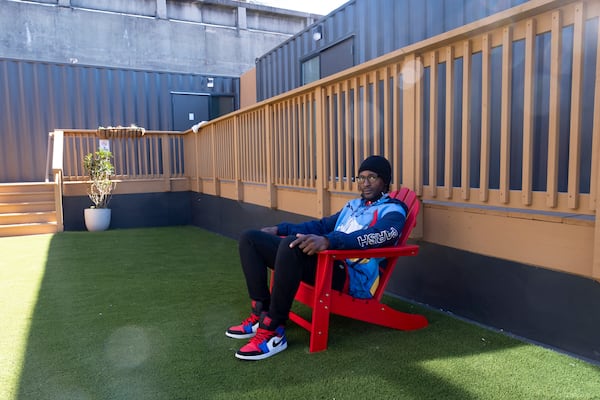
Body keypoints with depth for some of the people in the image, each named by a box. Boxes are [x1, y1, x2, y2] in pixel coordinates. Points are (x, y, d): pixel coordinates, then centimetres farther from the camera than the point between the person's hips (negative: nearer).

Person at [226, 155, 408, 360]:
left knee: (291, 245, -37)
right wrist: (280, 229, 22)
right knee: (251, 239, 2)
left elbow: (375, 236, -21)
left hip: (353, 276, -8)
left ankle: (273, 330, -26)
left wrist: (328, 241, -39)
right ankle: (261, 314, -6)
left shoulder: (393, 211, 1)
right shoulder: (353, 205, 26)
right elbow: (322, 225, 34)